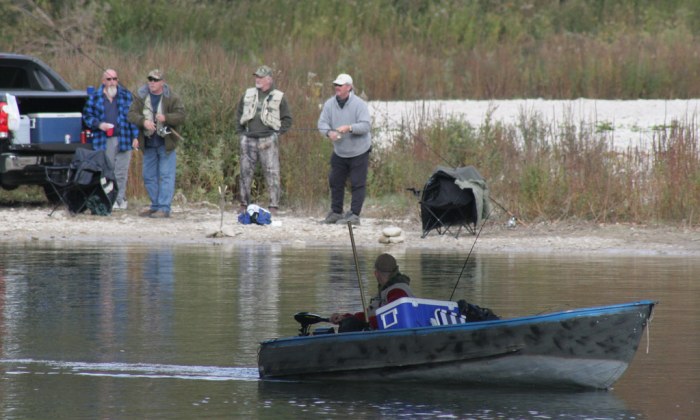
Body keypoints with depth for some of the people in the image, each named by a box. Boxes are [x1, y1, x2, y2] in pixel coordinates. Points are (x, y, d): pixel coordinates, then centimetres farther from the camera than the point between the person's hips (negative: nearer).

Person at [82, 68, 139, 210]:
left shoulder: (126, 96, 10)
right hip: (104, 141, 0)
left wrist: (135, 136, 4)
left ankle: (120, 199, 8)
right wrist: (99, 124, -7)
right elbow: (86, 116, 10)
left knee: (121, 172, 1)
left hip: (123, 140, 0)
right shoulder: (95, 97, 8)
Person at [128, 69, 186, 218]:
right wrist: (143, 121, -24)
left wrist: (166, 118, -28)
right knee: (149, 176, 11)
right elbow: (132, 114, -5)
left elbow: (181, 116, -11)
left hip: (166, 143, -4)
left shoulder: (172, 98, -5)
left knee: (166, 176, -7)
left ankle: (164, 208, -7)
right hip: (149, 143, 5)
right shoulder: (141, 97, 2)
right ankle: (155, 206, 21)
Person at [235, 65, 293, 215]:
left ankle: (274, 205, -5)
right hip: (249, 140, 4)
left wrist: (277, 133, -5)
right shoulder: (248, 95, 12)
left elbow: (287, 120, 5)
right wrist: (240, 132, 9)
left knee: (272, 173, -7)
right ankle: (244, 204, 14)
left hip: (268, 141, -3)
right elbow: (239, 115, 19)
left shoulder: (278, 97, 2)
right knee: (245, 172, 6)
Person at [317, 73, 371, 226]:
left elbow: (365, 126, -21)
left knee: (357, 184, -6)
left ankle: (354, 214, -4)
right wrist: (329, 132, -26)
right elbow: (322, 123, -4)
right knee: (335, 182, 9)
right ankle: (336, 212, 20)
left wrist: (349, 128, -36)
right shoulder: (329, 104, -2)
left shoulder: (359, 104, -14)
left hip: (359, 151, -5)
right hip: (339, 151, 5)